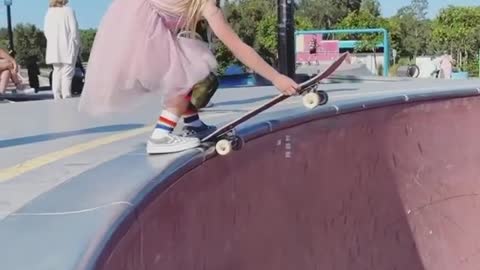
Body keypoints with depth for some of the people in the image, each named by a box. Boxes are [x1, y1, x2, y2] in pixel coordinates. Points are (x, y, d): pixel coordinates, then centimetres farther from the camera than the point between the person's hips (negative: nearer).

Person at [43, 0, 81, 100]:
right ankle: (66, 98, -9)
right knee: (67, 73, -3)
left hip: (54, 47, 5)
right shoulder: (68, 10, -8)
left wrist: (52, 41, 14)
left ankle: (57, 97, 10)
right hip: (67, 47, -5)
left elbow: (46, 29, 6)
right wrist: (76, 44, -1)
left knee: (57, 72, 12)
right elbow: (74, 29, -10)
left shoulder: (49, 12, 6)